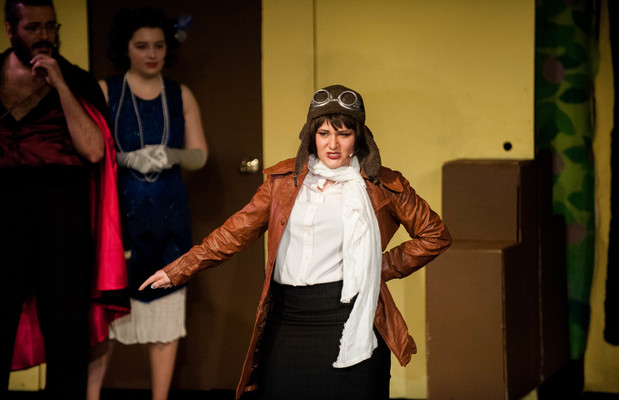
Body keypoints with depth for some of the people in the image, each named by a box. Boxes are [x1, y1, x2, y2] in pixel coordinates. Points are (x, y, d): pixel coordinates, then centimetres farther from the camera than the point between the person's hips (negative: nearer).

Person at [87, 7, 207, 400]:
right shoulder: (104, 91, 2)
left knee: (166, 310, 2)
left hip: (167, 219, 3)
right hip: (118, 213, -2)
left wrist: (171, 156, -12)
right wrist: (127, 159, -18)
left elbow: (200, 156, 8)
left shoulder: (181, 95, 10)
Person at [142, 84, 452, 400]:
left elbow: (435, 235, 11)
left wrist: (386, 267, 2)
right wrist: (177, 271, 6)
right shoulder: (284, 179, 10)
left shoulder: (382, 187, 3)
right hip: (286, 320, 3)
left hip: (347, 322, -3)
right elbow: (236, 232, 11)